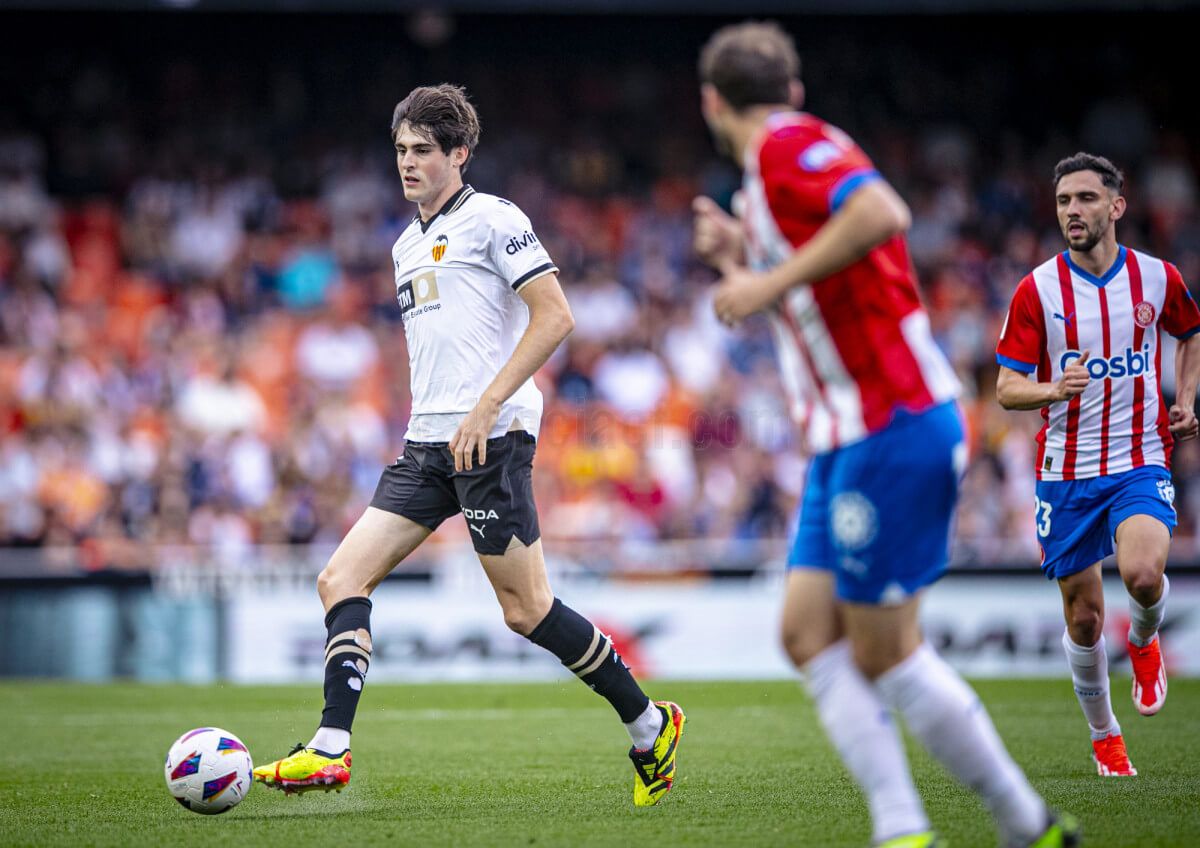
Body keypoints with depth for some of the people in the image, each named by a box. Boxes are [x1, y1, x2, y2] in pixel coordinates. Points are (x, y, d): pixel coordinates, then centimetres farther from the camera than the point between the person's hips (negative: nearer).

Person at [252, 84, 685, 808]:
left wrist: (485, 408, -17)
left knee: (526, 607, -6)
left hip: (491, 437, -8)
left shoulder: (492, 219, -4)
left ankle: (651, 728, 9)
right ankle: (331, 752, -11)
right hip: (427, 446, 8)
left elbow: (555, 317, -12)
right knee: (342, 578, -5)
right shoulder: (407, 246, 22)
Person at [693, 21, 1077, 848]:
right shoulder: (770, 175, 19)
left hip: (892, 429, -10)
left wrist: (773, 280, -24)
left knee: (882, 652, -6)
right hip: (848, 439, 10)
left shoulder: (790, 145, -10)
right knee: (810, 634, 3)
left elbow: (882, 213, -30)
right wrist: (739, 258, 23)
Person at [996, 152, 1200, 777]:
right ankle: (1104, 736, 26)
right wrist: (1053, 389, -26)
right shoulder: (1037, 290, -4)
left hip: (1141, 462, 0)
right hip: (1066, 472, 1)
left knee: (1142, 571, -28)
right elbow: (1007, 387, -6)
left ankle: (1143, 640, 8)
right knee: (1083, 618, 4)